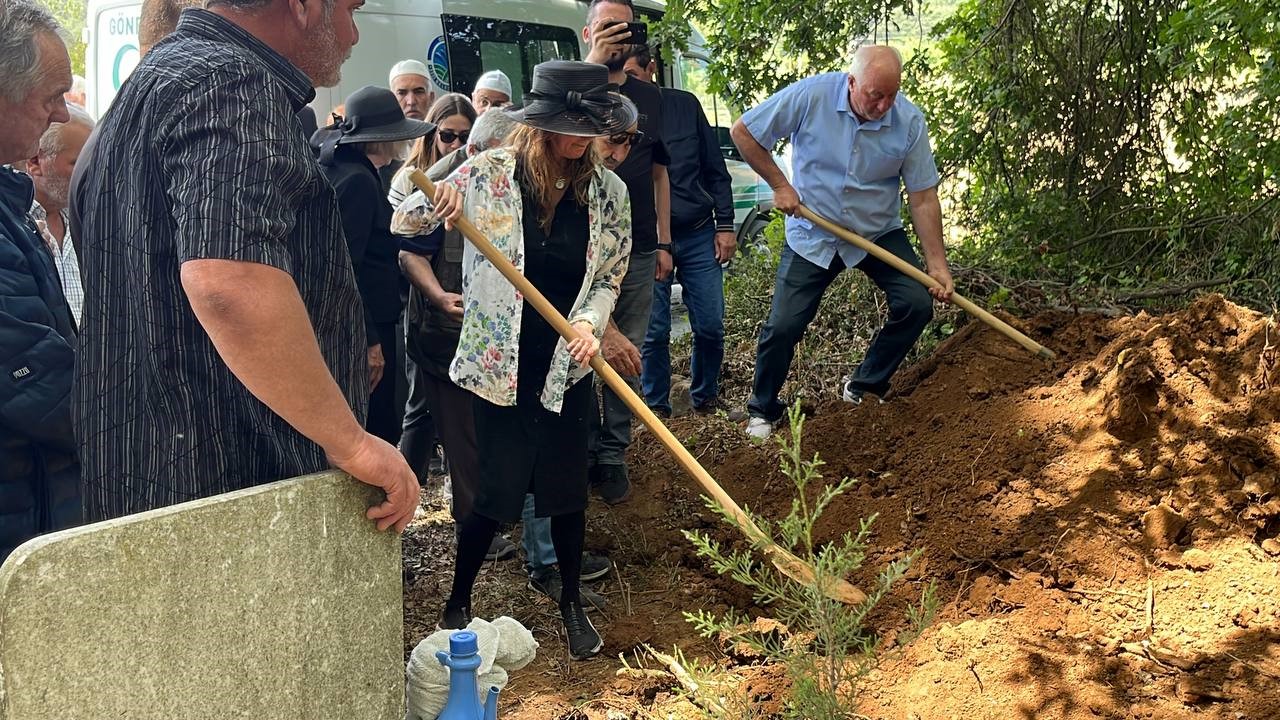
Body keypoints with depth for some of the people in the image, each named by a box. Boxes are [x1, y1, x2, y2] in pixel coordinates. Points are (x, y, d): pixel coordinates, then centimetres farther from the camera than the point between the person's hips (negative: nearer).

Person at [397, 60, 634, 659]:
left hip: (566, 366, 3)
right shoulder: (489, 173, -10)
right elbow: (406, 226, -3)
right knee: (495, 488, 3)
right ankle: (457, 603, 26)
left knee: (567, 486, 12)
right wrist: (432, 201, -25)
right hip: (499, 363, -2)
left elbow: (610, 275, 6)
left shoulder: (607, 191, -2)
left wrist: (590, 322, -13)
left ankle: (572, 602, 33)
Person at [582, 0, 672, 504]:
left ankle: (613, 455, 15)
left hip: (638, 250, 4)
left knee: (627, 355, 6)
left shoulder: (648, 98, 12)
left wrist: (663, 242, 13)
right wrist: (592, 65, -28)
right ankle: (586, 451, 15)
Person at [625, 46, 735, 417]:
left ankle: (705, 398, 25)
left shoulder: (684, 105, 1)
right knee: (654, 332, 0)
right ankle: (655, 408, 18)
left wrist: (725, 224, 3)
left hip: (698, 234, 2)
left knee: (710, 327, 3)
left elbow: (715, 169, 7)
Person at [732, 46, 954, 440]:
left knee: (917, 304, -12)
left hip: (880, 234, 2)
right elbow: (743, 132, -11)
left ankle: (865, 387, 10)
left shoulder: (909, 121, -16)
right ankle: (763, 411, 18)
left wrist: (937, 264, -12)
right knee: (783, 326, -5)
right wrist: (779, 185, -12)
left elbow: (923, 198, -10)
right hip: (813, 234, -2)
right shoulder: (811, 96, -21)